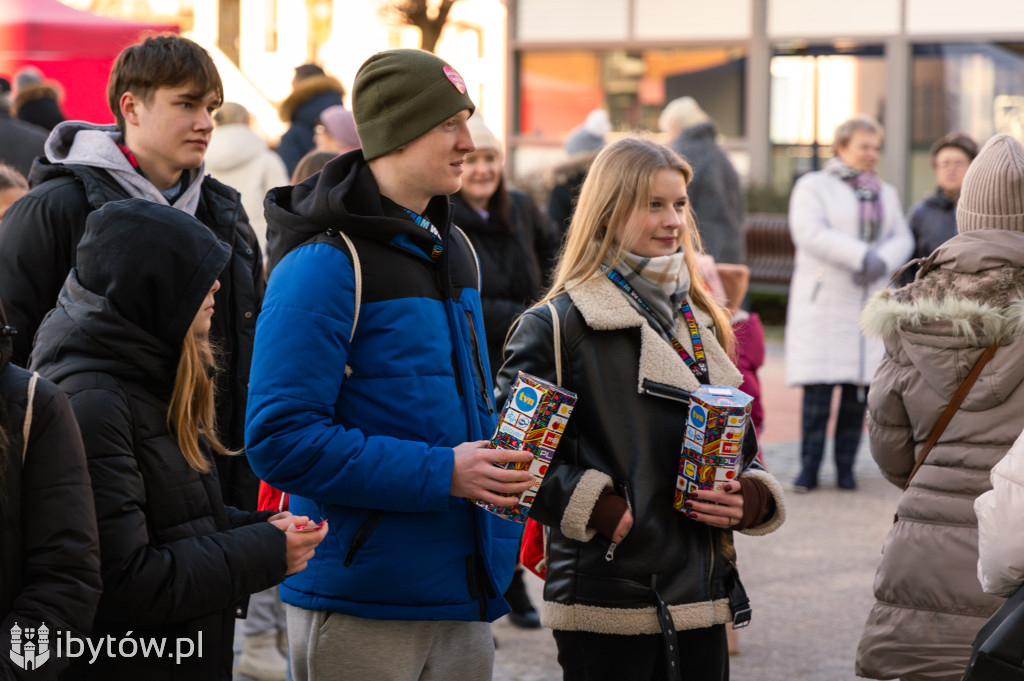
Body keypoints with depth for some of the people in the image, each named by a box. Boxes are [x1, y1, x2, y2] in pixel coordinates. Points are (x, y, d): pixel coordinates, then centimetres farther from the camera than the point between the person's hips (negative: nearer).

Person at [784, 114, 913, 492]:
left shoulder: (886, 194, 18)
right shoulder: (813, 187, 2)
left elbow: (901, 240, 7)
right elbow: (810, 233, -14)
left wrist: (881, 262, -15)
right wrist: (861, 256, -22)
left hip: (871, 302, 4)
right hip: (823, 302, -4)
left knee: (859, 389, 0)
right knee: (818, 389, -9)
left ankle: (846, 467, 8)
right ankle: (809, 470, -3)